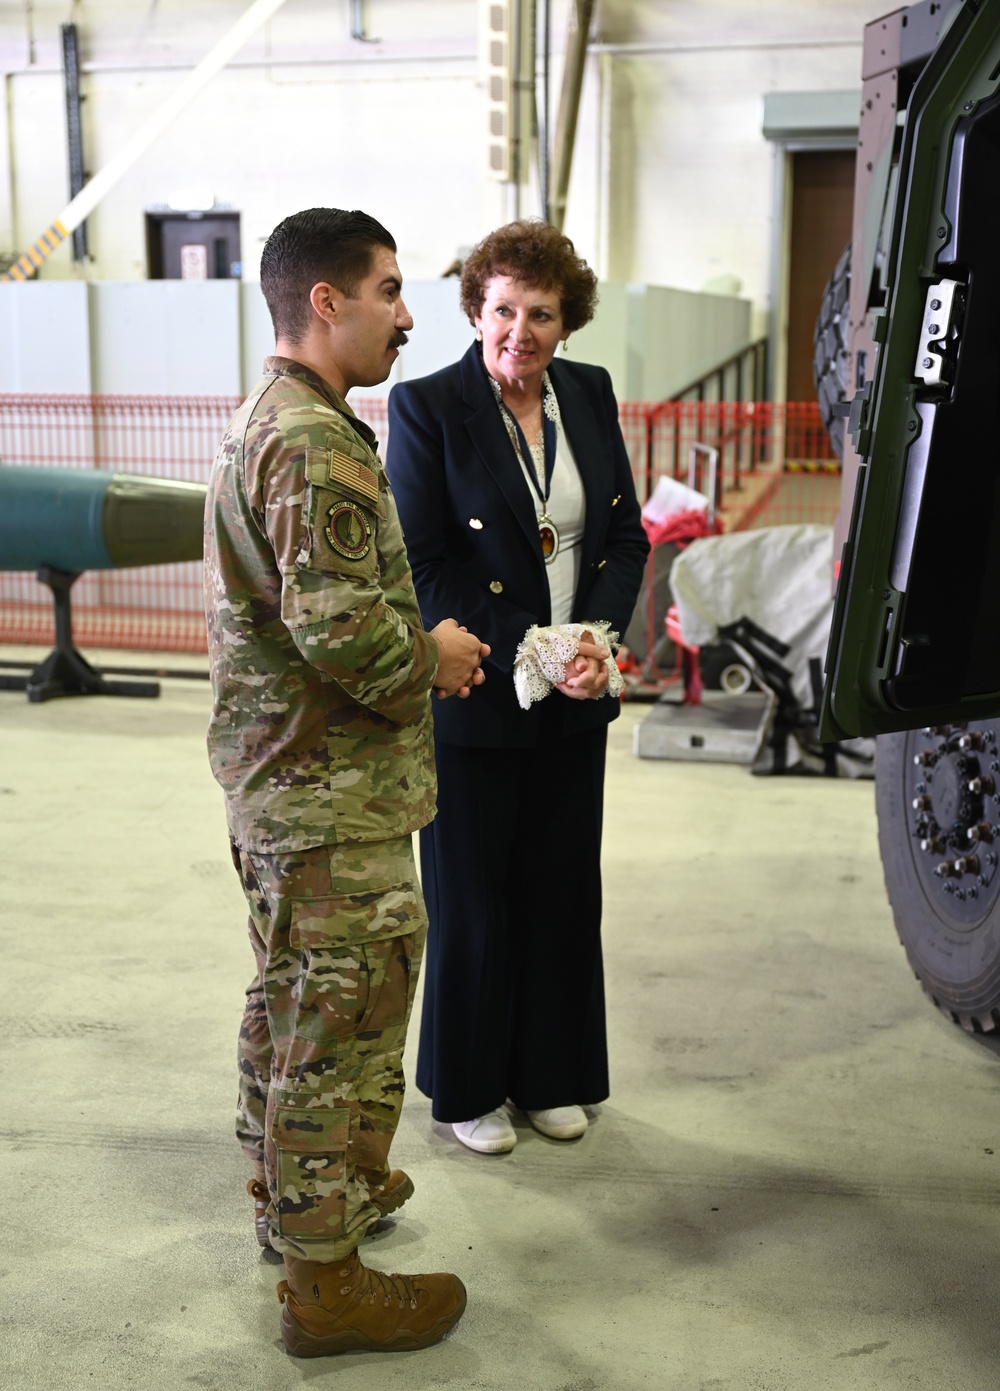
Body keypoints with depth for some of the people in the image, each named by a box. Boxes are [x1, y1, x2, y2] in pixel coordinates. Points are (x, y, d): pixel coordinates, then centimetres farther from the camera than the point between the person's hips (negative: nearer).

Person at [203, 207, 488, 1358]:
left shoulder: (265, 419, 14)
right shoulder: (317, 444, -22)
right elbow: (340, 625, -29)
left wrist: (417, 651, 10)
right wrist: (432, 657, -11)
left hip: (274, 775, 11)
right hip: (333, 795, -11)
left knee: (290, 996, 23)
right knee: (342, 1024, 0)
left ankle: (289, 1183, 42)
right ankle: (323, 1278, 12)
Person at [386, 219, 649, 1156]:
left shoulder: (590, 394, 5)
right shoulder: (424, 407, -10)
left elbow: (626, 536, 7)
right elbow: (421, 565, -13)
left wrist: (594, 637, -9)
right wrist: (521, 656, -18)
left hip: (575, 698, 5)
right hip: (472, 695, -4)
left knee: (563, 886, 14)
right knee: (472, 895, 9)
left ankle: (552, 1075, 32)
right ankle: (469, 1087, 27)